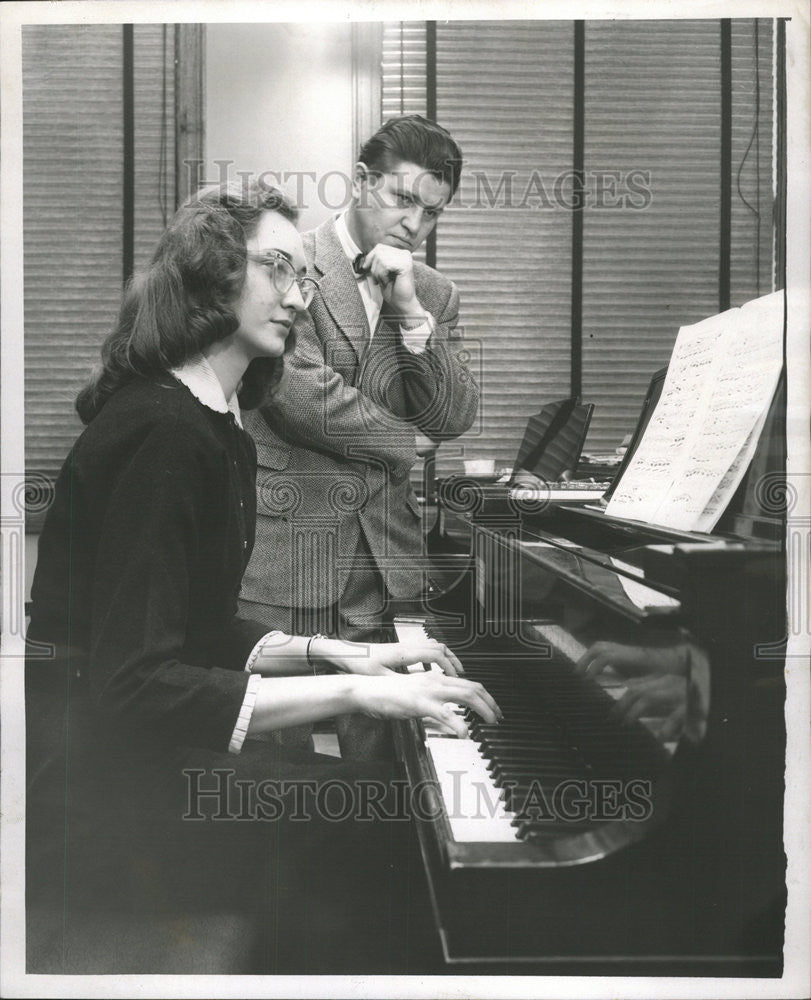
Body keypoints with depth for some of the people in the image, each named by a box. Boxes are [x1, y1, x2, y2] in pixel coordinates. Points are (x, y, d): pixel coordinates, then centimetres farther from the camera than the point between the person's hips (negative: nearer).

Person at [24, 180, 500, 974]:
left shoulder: (214, 429, 13)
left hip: (127, 750, 10)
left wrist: (340, 654, 4)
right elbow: (138, 687, -25)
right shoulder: (162, 431, -19)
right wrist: (353, 691, -24)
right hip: (96, 784, -9)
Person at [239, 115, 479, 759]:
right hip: (285, 552, -4)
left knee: (382, 754, 6)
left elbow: (455, 419, 4)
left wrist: (411, 312, -7)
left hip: (385, 558, 5)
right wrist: (405, 442, 0)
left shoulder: (433, 295, 14)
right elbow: (301, 395, -15)